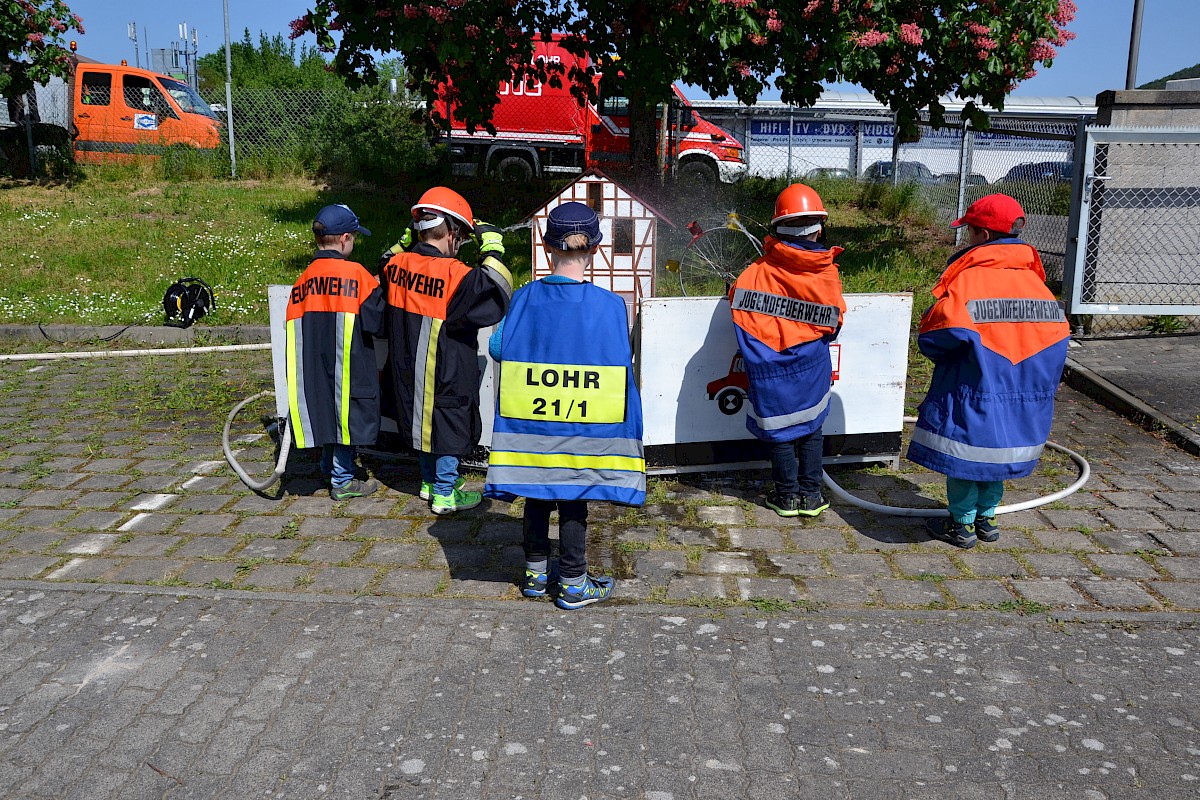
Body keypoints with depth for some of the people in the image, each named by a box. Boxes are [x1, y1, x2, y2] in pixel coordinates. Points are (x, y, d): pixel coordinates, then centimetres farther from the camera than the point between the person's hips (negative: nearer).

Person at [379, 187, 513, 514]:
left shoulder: (397, 264, -4)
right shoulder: (455, 275, -24)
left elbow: (384, 276, 20)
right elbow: (496, 300, -22)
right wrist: (493, 251, -16)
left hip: (408, 371, 7)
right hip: (446, 375, -7)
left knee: (424, 421, 22)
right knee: (448, 428, 9)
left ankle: (430, 480, 39)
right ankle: (444, 493, 20)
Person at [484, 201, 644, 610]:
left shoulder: (525, 298, -7)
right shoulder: (609, 305, -13)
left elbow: (497, 348, 1)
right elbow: (622, 362, -6)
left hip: (530, 422, 2)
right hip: (584, 426, -2)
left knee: (537, 494, 17)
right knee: (573, 499, 10)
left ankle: (535, 573, 32)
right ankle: (573, 585, 21)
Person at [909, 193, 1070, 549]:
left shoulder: (968, 279, -17)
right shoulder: (1035, 280, 3)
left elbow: (934, 337, -22)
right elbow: (1057, 334, 7)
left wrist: (939, 355, 0)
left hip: (974, 391, -6)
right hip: (1023, 396, 6)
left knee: (965, 455, 7)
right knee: (998, 454, 19)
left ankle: (962, 525, 16)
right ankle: (986, 517, 30)